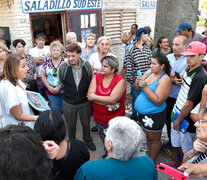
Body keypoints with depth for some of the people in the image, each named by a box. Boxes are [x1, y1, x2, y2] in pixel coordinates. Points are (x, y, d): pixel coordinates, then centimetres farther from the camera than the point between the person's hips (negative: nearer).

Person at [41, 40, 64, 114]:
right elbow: (43, 75, 6)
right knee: (56, 110, 13)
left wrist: (58, 87, -15)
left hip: (63, 91, -2)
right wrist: (49, 87, -4)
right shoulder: (47, 61, 4)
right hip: (51, 92, 3)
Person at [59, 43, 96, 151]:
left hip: (85, 102, 1)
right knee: (71, 125, 18)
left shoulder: (87, 65, -11)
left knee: (86, 123, 20)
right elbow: (61, 83, 1)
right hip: (68, 103, 0)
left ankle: (88, 140, 47)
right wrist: (70, 92, 4)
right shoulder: (63, 67, -15)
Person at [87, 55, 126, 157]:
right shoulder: (97, 77, -4)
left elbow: (113, 99, -27)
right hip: (99, 117, 4)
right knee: (104, 140, 23)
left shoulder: (120, 81, -16)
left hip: (114, 119, -4)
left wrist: (95, 97, -17)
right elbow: (90, 95, -13)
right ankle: (107, 155, 49)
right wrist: (107, 103, -23)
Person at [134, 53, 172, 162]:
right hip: (142, 112, 8)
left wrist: (145, 87, -30)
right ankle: (147, 156, 43)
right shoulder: (149, 72, 1)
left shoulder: (165, 80, -20)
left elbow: (158, 101, -27)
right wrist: (137, 83, -15)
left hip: (154, 115, -7)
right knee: (148, 136, 24)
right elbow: (139, 88, 8)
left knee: (153, 139, 10)